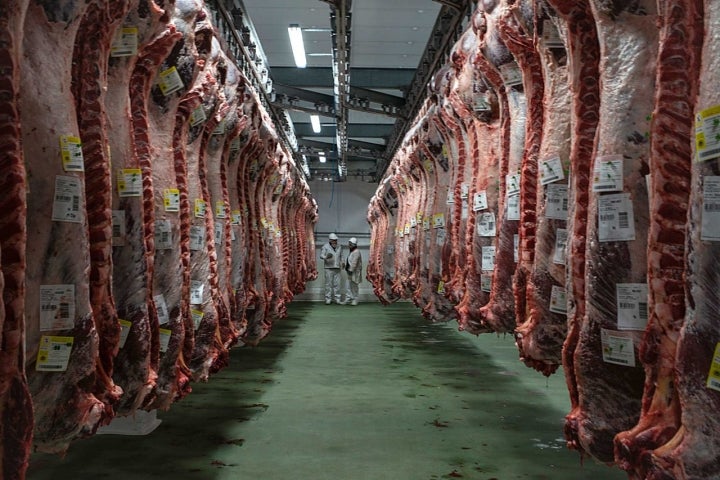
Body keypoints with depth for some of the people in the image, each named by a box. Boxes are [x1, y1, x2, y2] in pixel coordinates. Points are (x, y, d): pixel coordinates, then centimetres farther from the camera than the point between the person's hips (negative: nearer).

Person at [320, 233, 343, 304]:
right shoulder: (325, 247, -3)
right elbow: (321, 255, -12)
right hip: (328, 268, -4)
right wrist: (326, 257, -33)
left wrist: (342, 262, 3)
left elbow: (341, 256, 22)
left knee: (337, 284, 2)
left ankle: (337, 299, 6)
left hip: (337, 269, 4)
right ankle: (328, 299, 2)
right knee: (328, 284, -4)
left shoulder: (339, 247, 12)